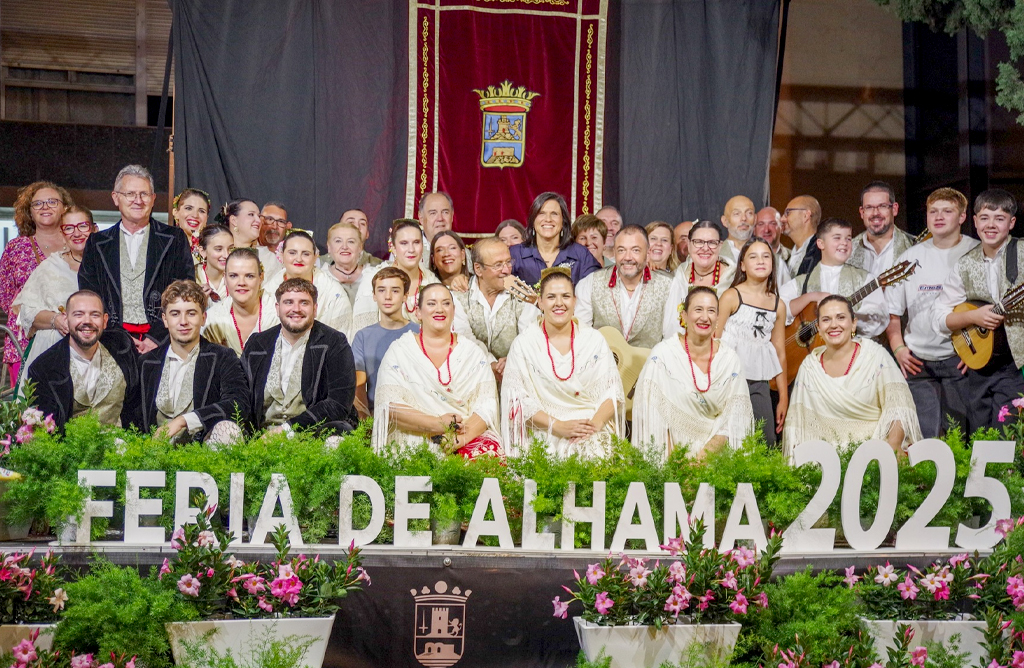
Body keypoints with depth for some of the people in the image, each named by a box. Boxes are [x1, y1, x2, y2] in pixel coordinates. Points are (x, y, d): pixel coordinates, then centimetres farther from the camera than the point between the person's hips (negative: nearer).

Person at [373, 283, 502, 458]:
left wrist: (463, 438, -18)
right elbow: (389, 404, -4)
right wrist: (437, 424, -18)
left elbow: (487, 404, 3)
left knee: (489, 454, -30)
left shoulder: (473, 353, 14)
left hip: (471, 436, 2)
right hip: (416, 442, -2)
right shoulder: (399, 351, 8)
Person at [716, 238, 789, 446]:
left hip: (759, 382, 5)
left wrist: (783, 398, 15)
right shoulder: (732, 297, -4)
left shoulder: (778, 305, 10)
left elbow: (780, 353, 15)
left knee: (767, 443, 3)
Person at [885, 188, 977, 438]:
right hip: (917, 361, 2)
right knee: (923, 438, -1)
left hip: (960, 360, -2)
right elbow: (892, 310, 14)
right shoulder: (910, 258, 10)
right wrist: (898, 348, 2)